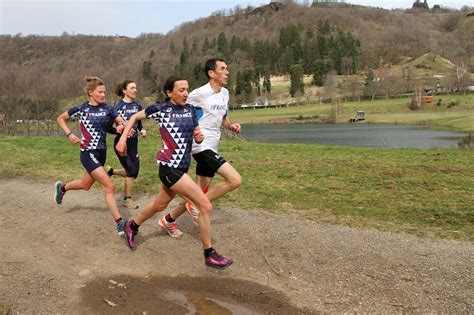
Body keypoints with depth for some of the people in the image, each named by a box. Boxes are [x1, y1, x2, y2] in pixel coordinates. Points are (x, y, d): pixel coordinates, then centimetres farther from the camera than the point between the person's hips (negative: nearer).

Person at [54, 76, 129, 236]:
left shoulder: (107, 109, 1)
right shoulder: (81, 109, -7)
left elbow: (121, 121, 6)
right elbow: (60, 119, 7)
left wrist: (121, 126, -17)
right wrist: (69, 134, -6)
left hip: (102, 152, 6)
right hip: (88, 153, -5)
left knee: (86, 185, 23)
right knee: (109, 186, -15)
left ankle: (62, 187, 54)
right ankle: (120, 224, -10)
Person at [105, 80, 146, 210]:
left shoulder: (137, 106, 5)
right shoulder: (118, 106, -9)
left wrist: (142, 130, -4)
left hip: (133, 143, 6)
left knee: (134, 172, 8)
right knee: (131, 170, -8)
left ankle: (110, 170, 33)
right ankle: (127, 199, 9)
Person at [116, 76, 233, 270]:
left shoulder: (190, 110, 7)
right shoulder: (160, 109, -7)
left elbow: (197, 137, 14)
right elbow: (135, 117, 8)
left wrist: (199, 137, -9)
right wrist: (123, 138, 1)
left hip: (182, 166, 7)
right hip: (169, 167, -7)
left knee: (160, 205, 24)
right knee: (205, 205, -11)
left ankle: (132, 227, 50)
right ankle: (209, 255, 2)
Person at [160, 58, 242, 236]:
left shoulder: (225, 93, 12)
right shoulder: (200, 93, -13)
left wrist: (231, 126, 2)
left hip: (211, 148, 9)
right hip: (202, 146, -9)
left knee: (199, 192, 13)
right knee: (235, 180, -18)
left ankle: (170, 219, 30)